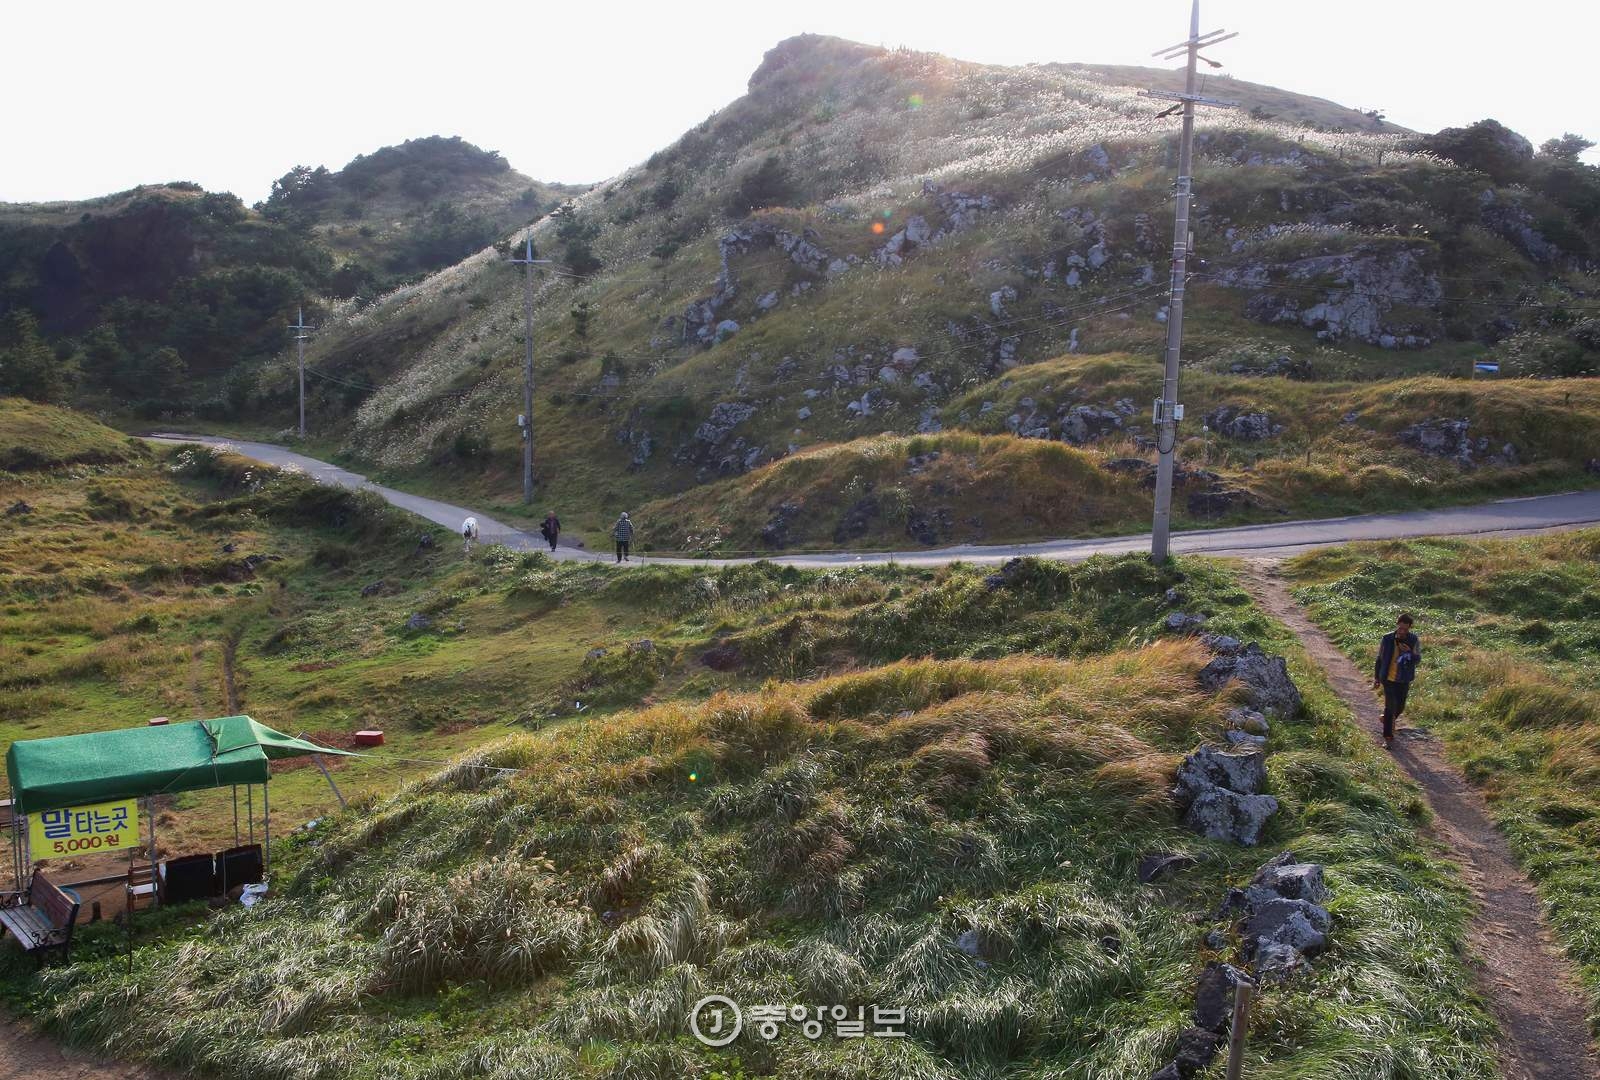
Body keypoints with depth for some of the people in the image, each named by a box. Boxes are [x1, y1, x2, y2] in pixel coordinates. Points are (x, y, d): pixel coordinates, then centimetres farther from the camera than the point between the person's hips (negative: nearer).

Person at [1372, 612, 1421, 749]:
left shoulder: (1413, 641, -6)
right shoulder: (1387, 639, -9)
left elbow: (1418, 660, -3)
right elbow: (1379, 659, 1)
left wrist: (1409, 653, -26)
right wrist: (1376, 678, 5)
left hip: (1404, 681, 2)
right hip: (1388, 679, -2)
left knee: (1400, 707, 15)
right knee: (1390, 707, -5)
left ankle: (1388, 720, 47)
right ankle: (1388, 738, 3)